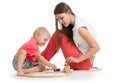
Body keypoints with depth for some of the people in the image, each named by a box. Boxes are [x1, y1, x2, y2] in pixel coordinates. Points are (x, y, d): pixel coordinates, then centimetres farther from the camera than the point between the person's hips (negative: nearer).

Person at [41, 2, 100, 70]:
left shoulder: (80, 28, -24)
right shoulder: (74, 23, 3)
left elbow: (96, 47, -25)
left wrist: (78, 59, -22)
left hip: (84, 62, -9)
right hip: (81, 55, 9)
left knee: (61, 36, -10)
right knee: (58, 34, 7)